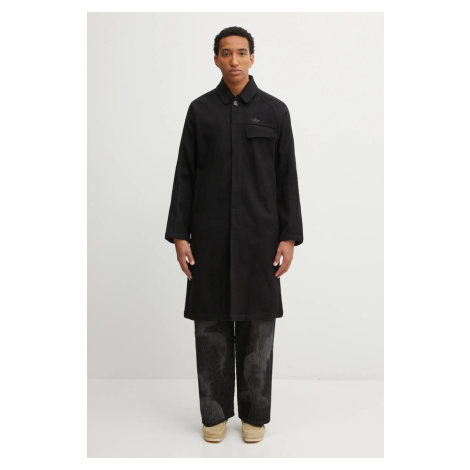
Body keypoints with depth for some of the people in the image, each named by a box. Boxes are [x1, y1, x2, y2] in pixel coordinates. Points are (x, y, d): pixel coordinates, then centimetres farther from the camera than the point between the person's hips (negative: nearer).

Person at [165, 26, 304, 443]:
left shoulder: (275, 110, 4)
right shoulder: (200, 110, 6)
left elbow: (287, 177, 2)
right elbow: (185, 176, 4)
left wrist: (289, 237, -5)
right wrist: (179, 235, -3)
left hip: (259, 235, 0)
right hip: (210, 235, 1)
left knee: (257, 323, 4)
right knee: (211, 323, 4)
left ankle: (254, 414, 19)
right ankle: (215, 413, 20)